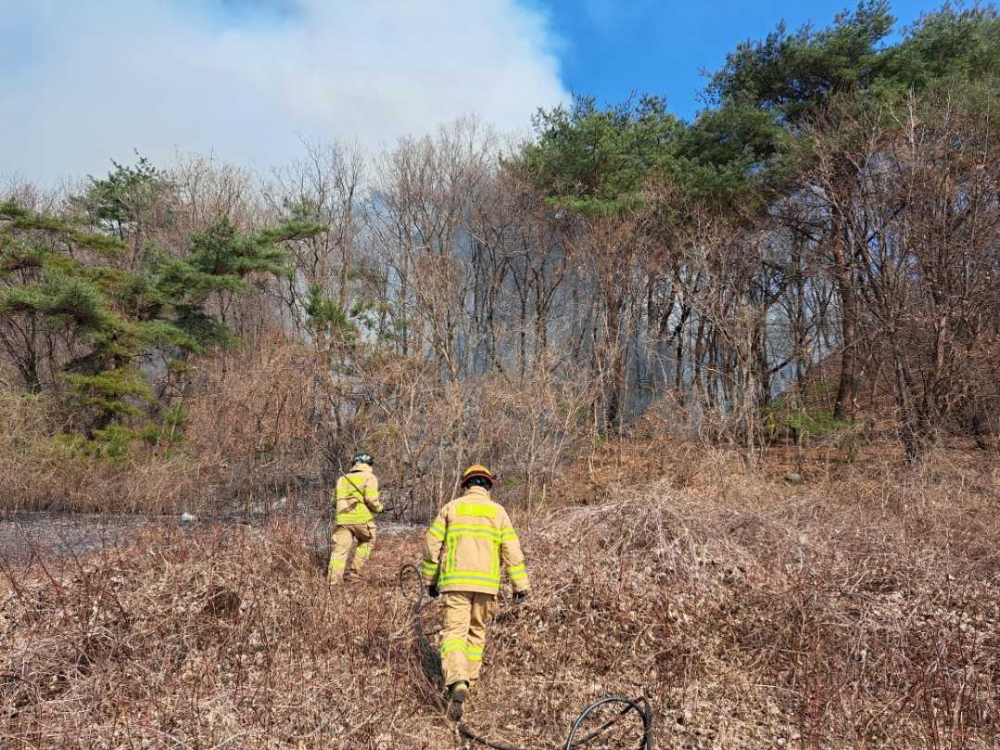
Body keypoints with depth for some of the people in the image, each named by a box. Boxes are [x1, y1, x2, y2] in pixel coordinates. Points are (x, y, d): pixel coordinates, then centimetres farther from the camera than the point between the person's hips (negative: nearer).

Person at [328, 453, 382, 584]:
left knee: (340, 549, 2)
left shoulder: (342, 479, 19)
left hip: (342, 519, 4)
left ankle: (333, 580, -8)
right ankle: (355, 571, 17)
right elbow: (371, 498, -12)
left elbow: (334, 501, 20)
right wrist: (379, 508, 6)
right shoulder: (369, 477, 2)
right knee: (367, 542, 21)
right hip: (362, 519, -3)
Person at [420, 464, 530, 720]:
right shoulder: (498, 511, 8)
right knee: (476, 632, 18)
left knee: (454, 632, -5)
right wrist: (520, 584, 7)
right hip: (486, 583, 2)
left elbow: (432, 545, 4)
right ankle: (469, 680, 23)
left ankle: (457, 683, -25)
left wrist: (430, 579, 14)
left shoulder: (451, 508, 6)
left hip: (455, 581, -1)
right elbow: (512, 551, 2)